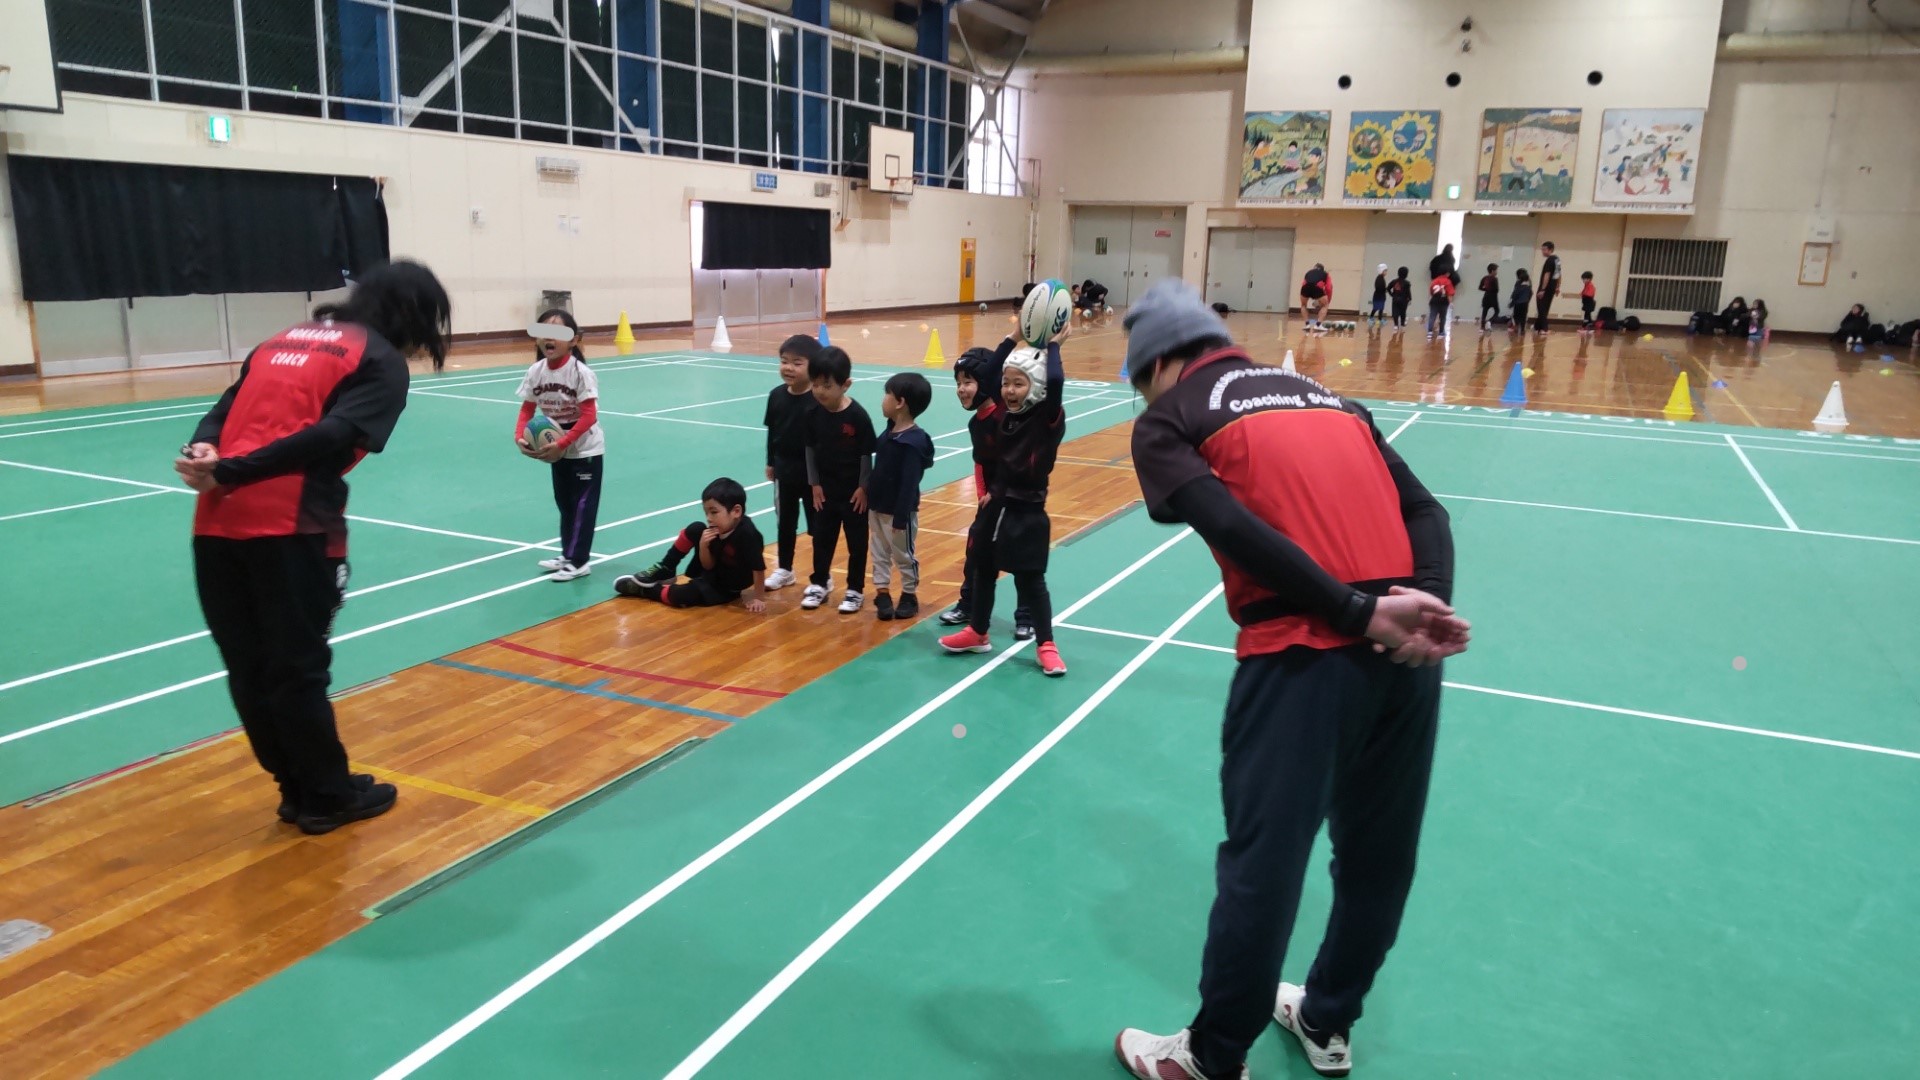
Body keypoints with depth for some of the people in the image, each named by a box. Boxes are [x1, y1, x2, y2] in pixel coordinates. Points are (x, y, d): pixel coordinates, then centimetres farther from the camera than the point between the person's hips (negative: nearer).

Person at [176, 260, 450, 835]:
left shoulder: (283, 339, 24)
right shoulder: (382, 360, 2)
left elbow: (222, 410, 14)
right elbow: (331, 437, -13)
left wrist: (202, 453, -4)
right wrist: (227, 472, -13)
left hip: (217, 522, 7)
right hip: (289, 527, -7)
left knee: (250, 668, 14)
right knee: (298, 670, 6)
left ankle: (299, 789, 28)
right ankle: (327, 796, 21)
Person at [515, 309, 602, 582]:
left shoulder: (580, 372, -23)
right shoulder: (536, 372, -6)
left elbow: (588, 416, -25)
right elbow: (527, 409, 2)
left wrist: (561, 444, -29)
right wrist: (520, 436, -17)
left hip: (586, 450, -6)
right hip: (558, 450, 6)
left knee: (582, 504, -1)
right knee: (564, 503, 16)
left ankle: (578, 561, 6)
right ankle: (568, 555, 28)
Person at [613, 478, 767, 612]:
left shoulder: (748, 534, -36)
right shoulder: (716, 530, -12)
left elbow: (759, 568, -31)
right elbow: (708, 566, -6)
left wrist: (759, 598, -24)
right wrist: (704, 546, -25)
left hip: (727, 588, -7)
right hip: (713, 571, 7)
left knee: (679, 596, -23)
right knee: (695, 530, -7)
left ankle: (644, 590, 9)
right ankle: (664, 573, 10)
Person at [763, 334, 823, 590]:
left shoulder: (820, 399, -18)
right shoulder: (776, 395, -2)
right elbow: (771, 431, 7)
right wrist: (770, 463, 11)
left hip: (812, 470, -5)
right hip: (784, 468, 5)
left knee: (818, 524, 7)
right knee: (785, 521, 17)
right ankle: (784, 569, 32)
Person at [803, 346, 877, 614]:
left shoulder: (858, 416, -17)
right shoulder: (813, 414, -6)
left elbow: (867, 455, -11)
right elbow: (810, 449, 4)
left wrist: (863, 488, -11)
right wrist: (814, 484, 1)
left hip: (853, 491, -4)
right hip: (825, 490, 4)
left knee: (857, 541, 8)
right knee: (822, 538, 14)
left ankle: (855, 590, 20)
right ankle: (819, 584, 29)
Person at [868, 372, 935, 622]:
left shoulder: (913, 442, -24)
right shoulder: (890, 431, 4)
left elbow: (909, 484, -24)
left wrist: (900, 517, -22)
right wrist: (869, 500, 15)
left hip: (898, 512, -8)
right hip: (877, 507, 8)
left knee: (903, 555, 9)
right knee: (880, 553, 14)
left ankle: (910, 595, 24)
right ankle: (882, 593, 24)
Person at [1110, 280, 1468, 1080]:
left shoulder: (1167, 418, 7)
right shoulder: (1329, 397, 24)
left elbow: (1233, 529, -11)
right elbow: (1426, 511, 10)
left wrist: (1361, 613, -12)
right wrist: (1425, 605, -4)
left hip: (1304, 651, -6)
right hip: (1404, 651, 6)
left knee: (1263, 862, 7)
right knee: (1378, 854, 20)